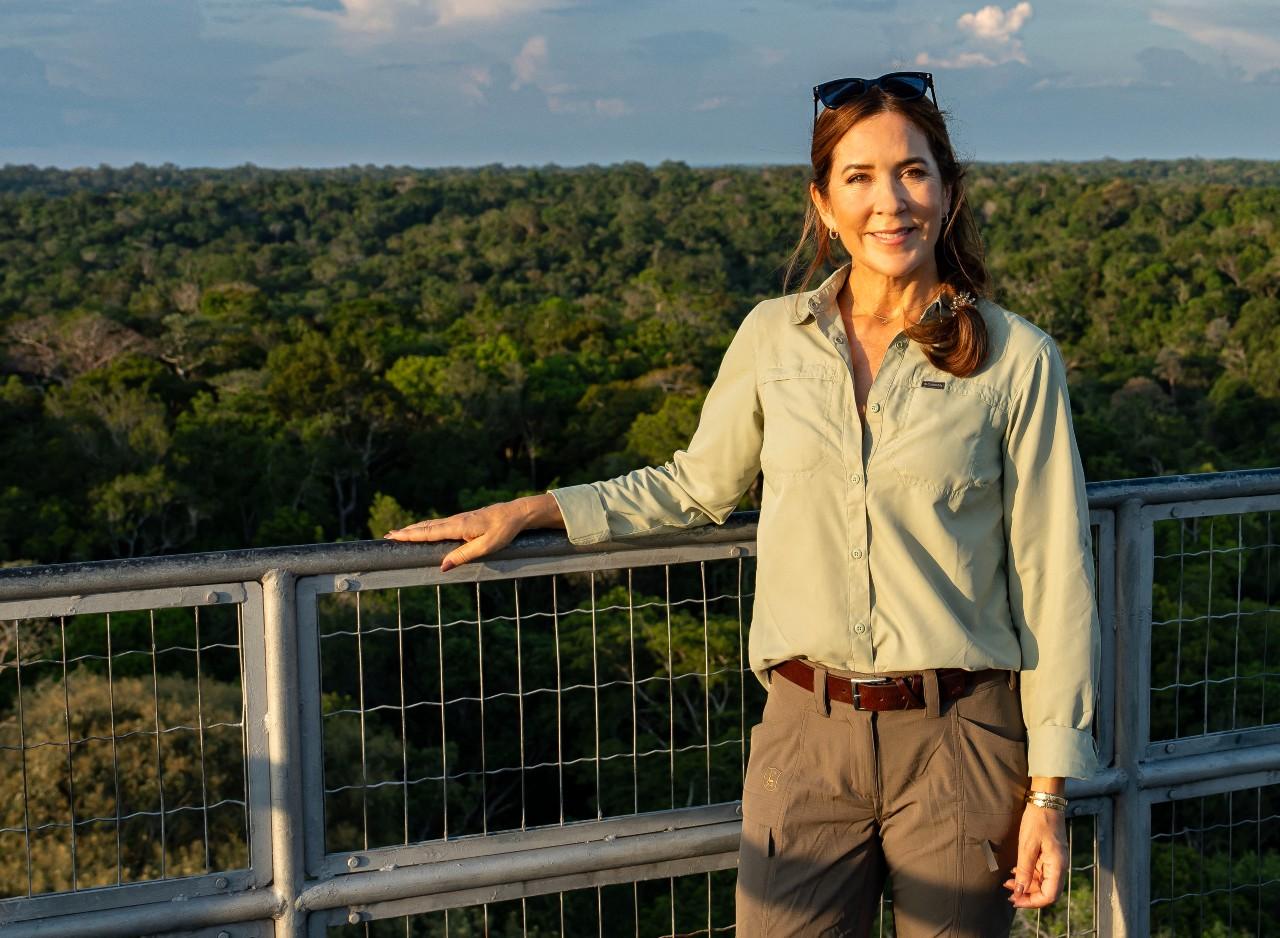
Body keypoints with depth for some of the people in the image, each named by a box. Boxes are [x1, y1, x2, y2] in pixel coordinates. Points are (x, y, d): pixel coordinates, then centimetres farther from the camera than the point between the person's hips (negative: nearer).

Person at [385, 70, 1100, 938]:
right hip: (807, 736, 2)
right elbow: (699, 485, 18)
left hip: (959, 739, -1)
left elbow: (1053, 579, -2)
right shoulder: (774, 337, 3)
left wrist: (1049, 790, -4)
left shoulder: (1016, 360, -4)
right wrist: (527, 512, 14)